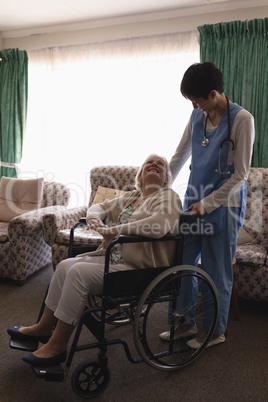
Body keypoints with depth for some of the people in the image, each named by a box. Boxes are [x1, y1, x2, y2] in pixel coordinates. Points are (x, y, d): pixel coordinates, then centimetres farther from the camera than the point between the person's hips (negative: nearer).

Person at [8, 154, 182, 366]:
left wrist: (115, 229, -26)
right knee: (65, 265, -4)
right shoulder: (131, 197, 18)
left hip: (137, 268, -8)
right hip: (113, 257, 8)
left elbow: (161, 223, -29)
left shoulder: (168, 196, -7)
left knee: (79, 272, -23)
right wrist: (94, 218, 0)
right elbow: (100, 207, 27)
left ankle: (57, 346, -11)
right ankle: (44, 328, 10)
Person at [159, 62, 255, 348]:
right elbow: (179, 156, 12)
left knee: (216, 271, 6)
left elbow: (240, 174, -14)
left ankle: (216, 331, 28)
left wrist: (208, 203, -17)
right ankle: (188, 322, 32)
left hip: (223, 205, -6)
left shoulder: (241, 120, -13)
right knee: (182, 263, 12)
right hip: (195, 201, 6)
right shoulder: (197, 115, 5)